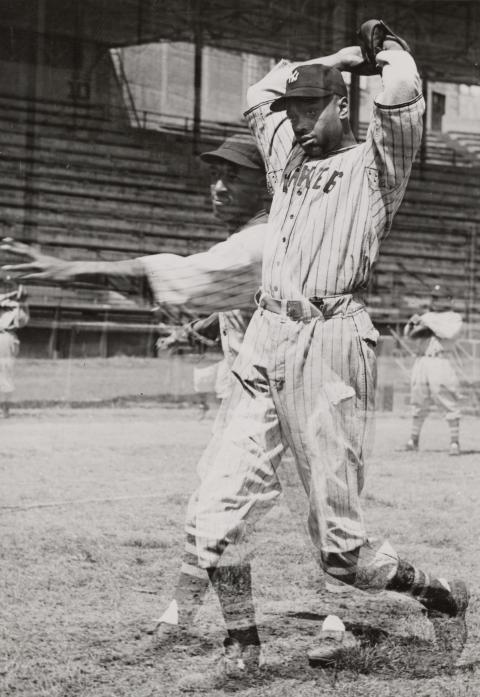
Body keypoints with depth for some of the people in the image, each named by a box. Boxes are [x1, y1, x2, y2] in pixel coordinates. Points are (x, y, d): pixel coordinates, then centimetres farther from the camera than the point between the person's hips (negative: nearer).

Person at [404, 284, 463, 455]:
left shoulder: (454, 318, 4)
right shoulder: (427, 315, 19)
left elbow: (450, 333, -16)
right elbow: (408, 335, 14)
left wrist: (429, 323, -15)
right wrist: (412, 323, -7)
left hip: (441, 362, -5)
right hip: (422, 362, 5)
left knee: (448, 403, -8)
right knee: (419, 402, 8)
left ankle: (455, 441, -4)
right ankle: (413, 439, 16)